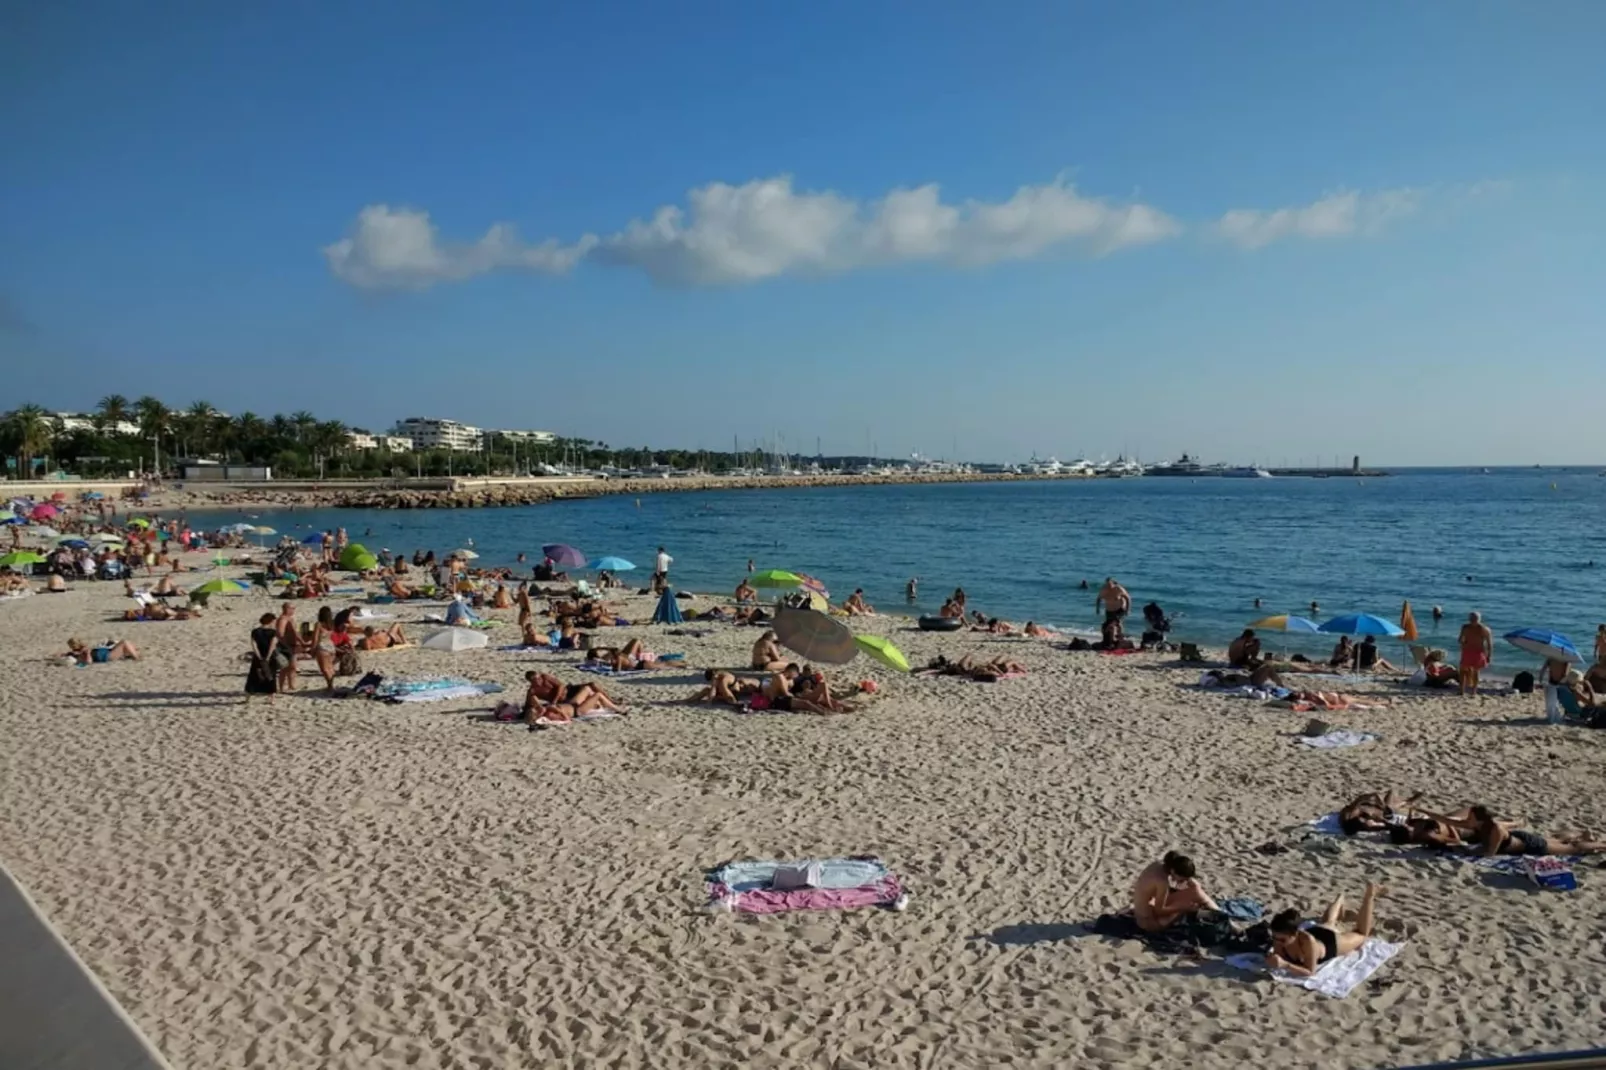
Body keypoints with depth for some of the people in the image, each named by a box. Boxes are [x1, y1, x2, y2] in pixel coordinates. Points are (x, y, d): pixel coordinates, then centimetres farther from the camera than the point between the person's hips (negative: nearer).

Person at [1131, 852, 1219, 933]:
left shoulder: (1159, 865, -7)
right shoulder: (1162, 881, -31)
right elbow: (1159, 911, -21)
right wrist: (1183, 907, -16)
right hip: (1150, 922, -8)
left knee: (1192, 884, 8)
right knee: (1194, 891, -11)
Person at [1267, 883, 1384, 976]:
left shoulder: (1308, 941, -49)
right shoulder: (1279, 937, -37)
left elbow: (1310, 972, -43)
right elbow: (1279, 958, -24)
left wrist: (1285, 965, -59)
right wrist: (1273, 960, -48)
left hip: (1333, 943, -3)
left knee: (1361, 934, 28)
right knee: (1328, 922, 38)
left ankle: (1370, 894, 43)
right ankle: (1340, 900, 67)